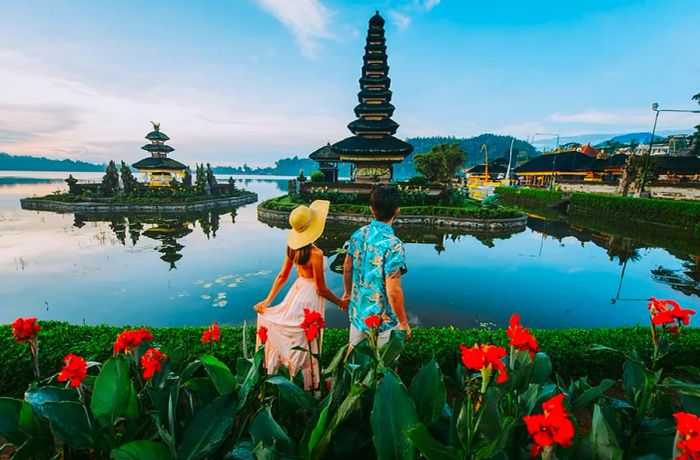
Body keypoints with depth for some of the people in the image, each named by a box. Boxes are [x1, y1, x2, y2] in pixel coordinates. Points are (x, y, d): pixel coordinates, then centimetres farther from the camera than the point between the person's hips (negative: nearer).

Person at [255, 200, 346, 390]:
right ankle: (310, 386, 32)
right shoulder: (316, 254, -27)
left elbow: (282, 276, 1)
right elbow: (321, 289, -19)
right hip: (310, 297, -7)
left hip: (296, 291, 7)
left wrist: (267, 300, 8)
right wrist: (341, 303, -6)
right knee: (308, 345, 11)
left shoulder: (292, 247, -6)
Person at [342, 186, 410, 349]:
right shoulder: (393, 245, -26)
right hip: (383, 320, -6)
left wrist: (348, 292, 23)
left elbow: (347, 268, 6)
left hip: (357, 312, 6)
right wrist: (403, 323, -11)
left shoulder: (358, 234, -6)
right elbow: (393, 291, -25)